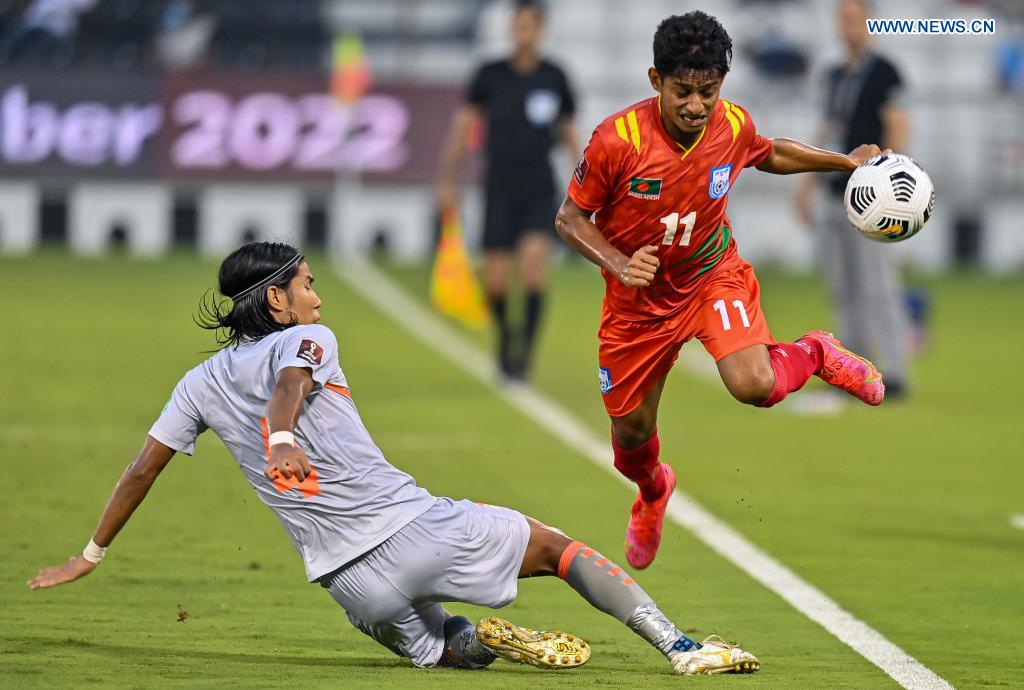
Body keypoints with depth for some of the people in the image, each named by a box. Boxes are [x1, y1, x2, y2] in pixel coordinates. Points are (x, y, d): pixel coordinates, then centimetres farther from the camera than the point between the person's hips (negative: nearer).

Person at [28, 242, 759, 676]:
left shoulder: (201, 384, 15)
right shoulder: (306, 339, 3)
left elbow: (142, 471, 16)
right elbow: (288, 386, -19)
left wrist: (91, 555, 26)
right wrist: (283, 439, -40)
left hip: (353, 581, 4)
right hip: (417, 527, -4)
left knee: (433, 647, 28)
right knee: (557, 545, 12)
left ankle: (481, 640, -7)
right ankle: (680, 647, 0)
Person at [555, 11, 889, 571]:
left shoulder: (734, 127, -16)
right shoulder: (617, 140, -27)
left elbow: (771, 154, 10)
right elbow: (570, 219, -15)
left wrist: (847, 162, 10)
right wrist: (620, 266, -30)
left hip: (713, 275, 1)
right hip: (639, 296, -1)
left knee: (755, 386, -25)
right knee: (631, 431, 10)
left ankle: (816, 354, 12)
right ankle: (652, 492, 49)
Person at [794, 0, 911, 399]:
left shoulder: (883, 73, -6)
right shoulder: (836, 76, 17)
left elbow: (898, 129, -14)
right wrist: (807, 184, 21)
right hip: (836, 195, 8)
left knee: (877, 284, -12)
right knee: (843, 289, 8)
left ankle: (895, 372, -11)